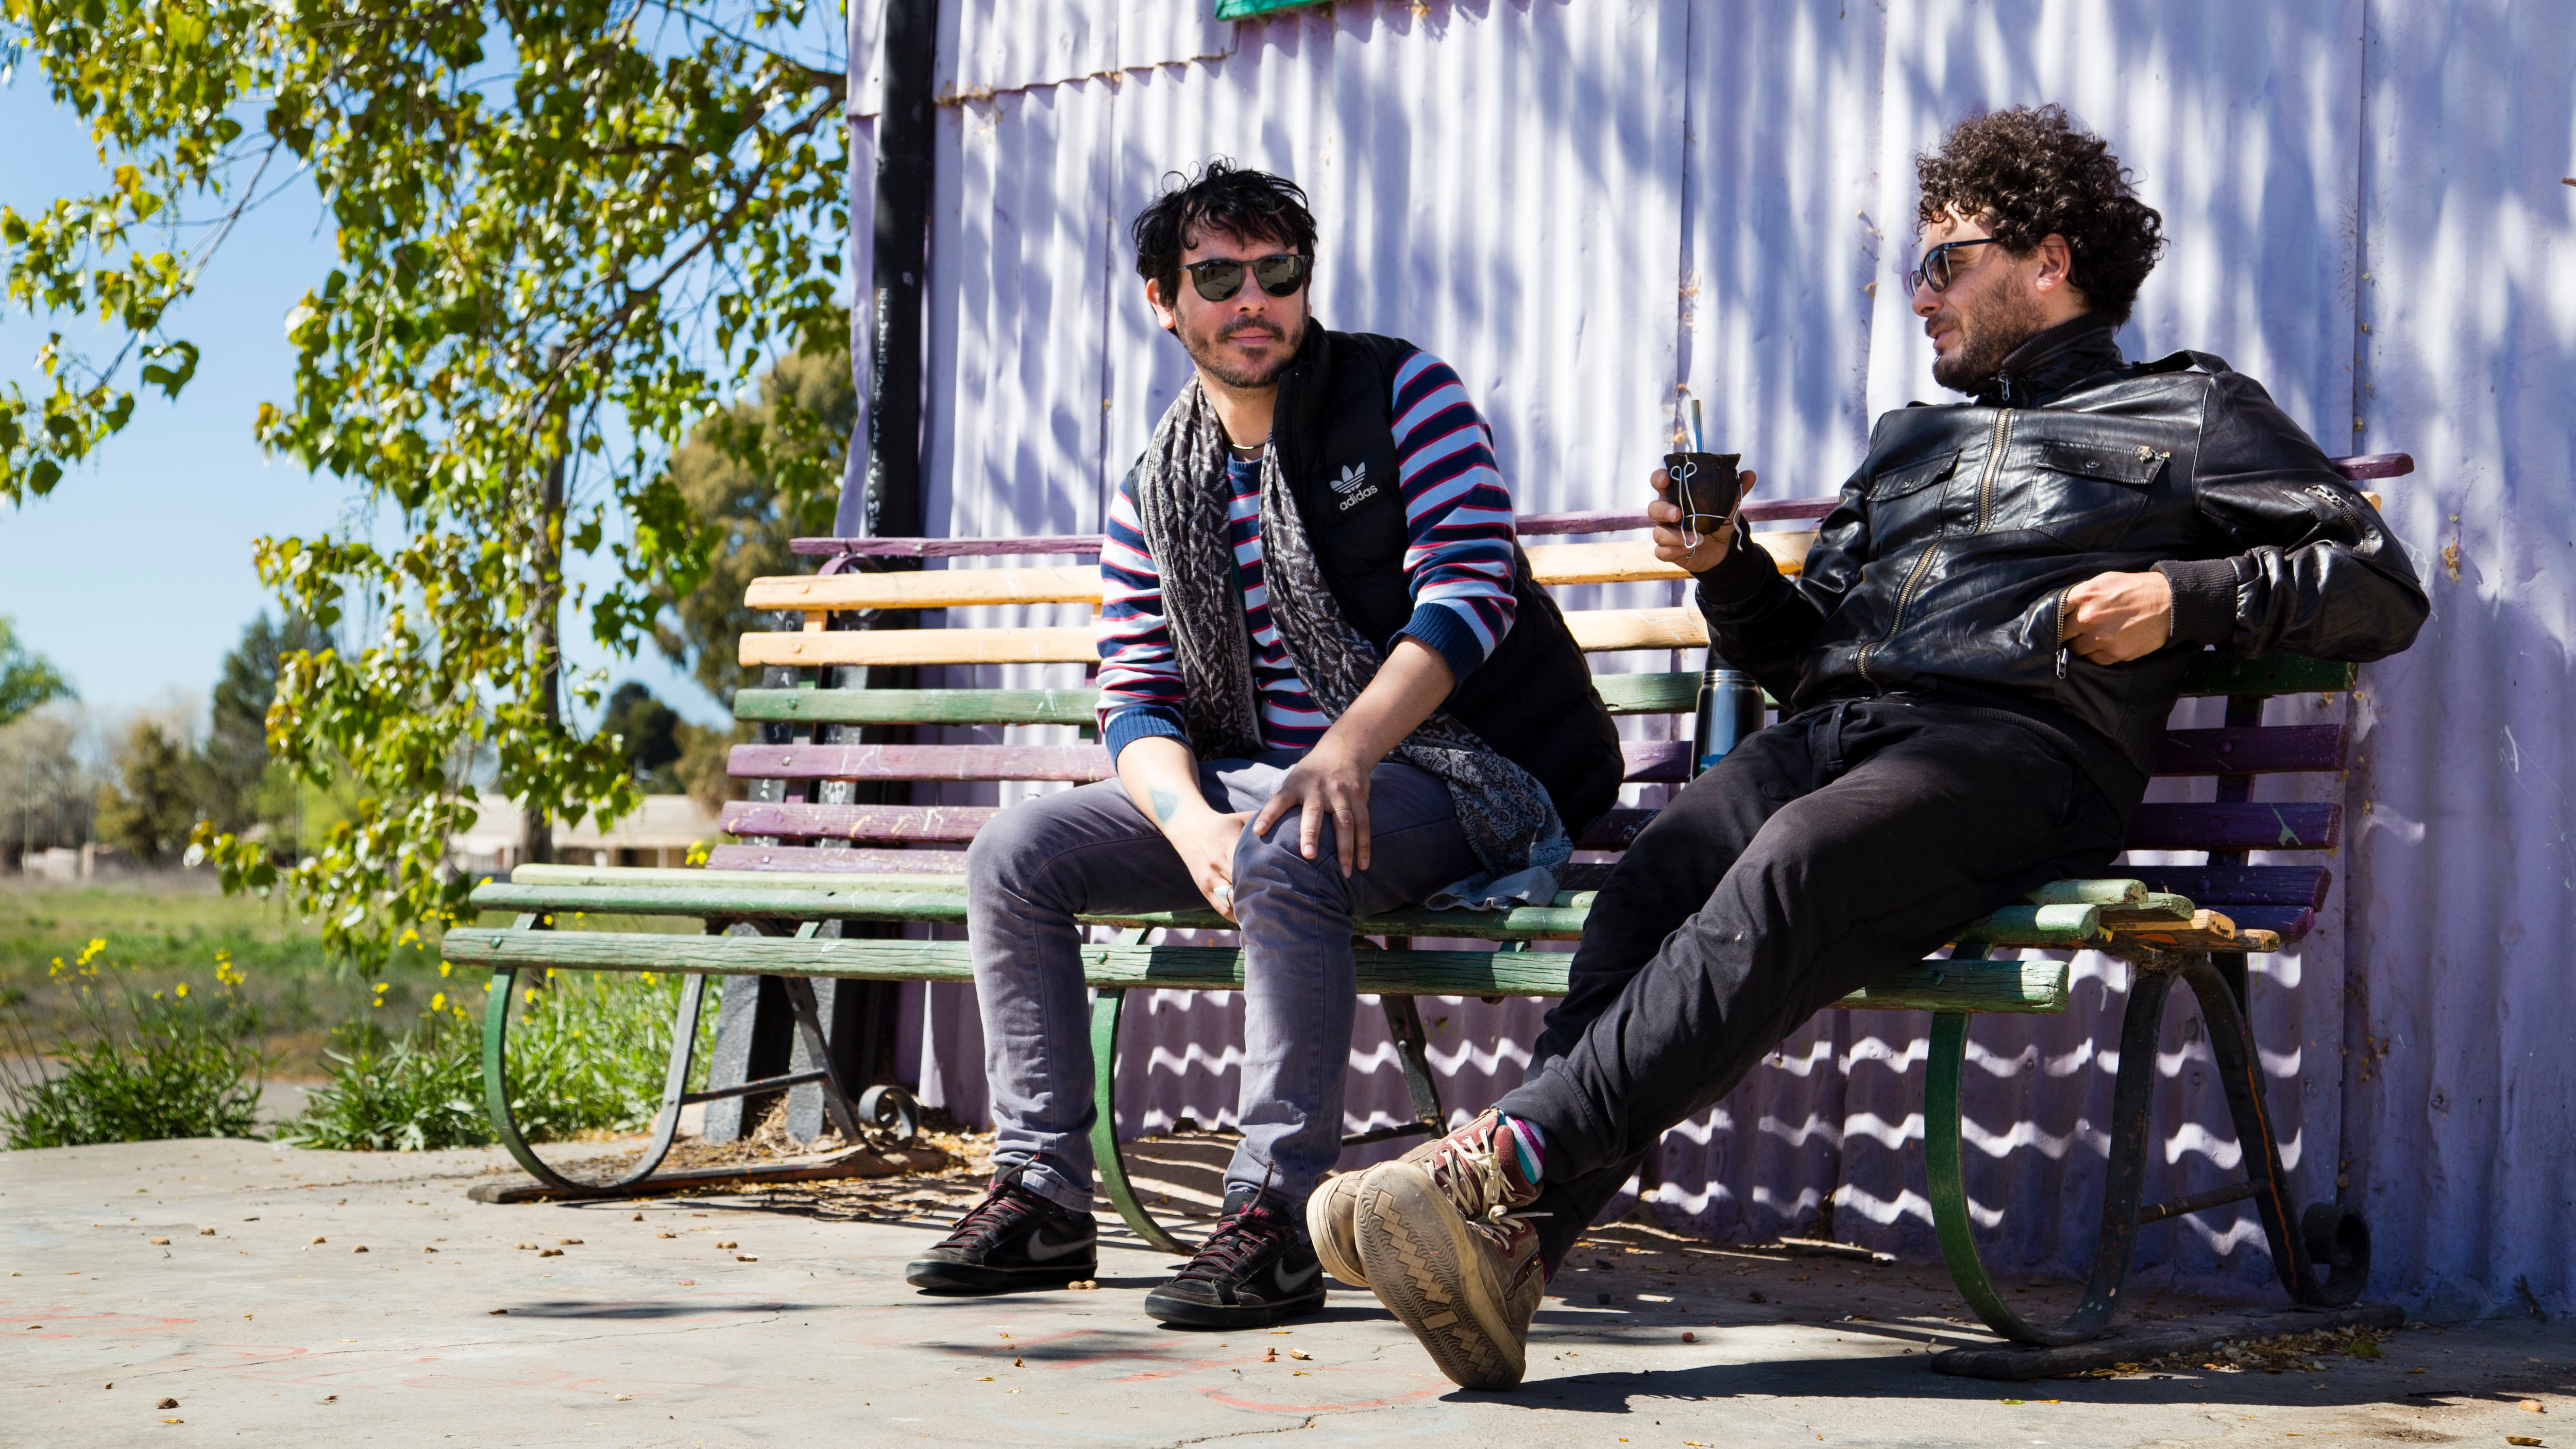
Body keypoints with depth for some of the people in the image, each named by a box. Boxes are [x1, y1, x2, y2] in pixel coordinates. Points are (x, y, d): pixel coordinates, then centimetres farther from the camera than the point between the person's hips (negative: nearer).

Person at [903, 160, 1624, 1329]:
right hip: (1248, 782, 6)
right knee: (1015, 856, -8)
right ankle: (1043, 1194, -4)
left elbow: (1473, 586, -14)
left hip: (1454, 771, -6)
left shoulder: (1400, 392, -1)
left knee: (1286, 864, -37)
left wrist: (1351, 745, -28)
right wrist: (1195, 826, -18)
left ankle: (1276, 1215, -30)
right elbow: (1135, 703, 5)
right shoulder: (1153, 496, 11)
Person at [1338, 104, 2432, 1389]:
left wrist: (2186, 599, 0)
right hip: (1829, 728, 5)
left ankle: (1508, 1158, -48)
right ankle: (1512, 1240, -45)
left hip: (2016, 741, -5)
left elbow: (2382, 586, 14)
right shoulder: (1911, 442, 38)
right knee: (1660, 870, -31)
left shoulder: (2190, 413, 21)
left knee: (1794, 866, -37)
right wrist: (1726, 569, 13)